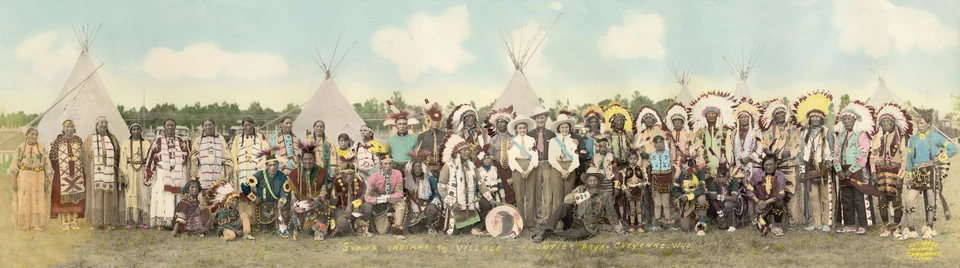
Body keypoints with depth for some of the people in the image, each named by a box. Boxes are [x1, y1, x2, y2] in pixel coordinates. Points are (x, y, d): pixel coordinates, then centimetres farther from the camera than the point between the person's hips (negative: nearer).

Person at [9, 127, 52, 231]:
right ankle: (25, 224, 10)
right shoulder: (21, 148, 2)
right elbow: (15, 164, 3)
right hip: (24, 177, 0)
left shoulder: (42, 148, 4)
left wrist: (47, 180, -1)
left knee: (37, 200, 1)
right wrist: (14, 180, -2)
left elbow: (47, 164, 4)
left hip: (38, 177, 1)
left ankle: (37, 224, 6)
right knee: (24, 200, 1)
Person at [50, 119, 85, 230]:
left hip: (77, 172, 3)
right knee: (63, 196, -3)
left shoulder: (79, 141, 9)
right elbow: (53, 157, 2)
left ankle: (74, 221, 10)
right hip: (62, 173, -2)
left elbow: (83, 156, 13)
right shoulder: (58, 141, 1)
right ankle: (64, 222, 2)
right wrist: (57, 169, -3)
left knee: (76, 196, 3)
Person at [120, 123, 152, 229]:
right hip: (130, 172, 0)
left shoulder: (146, 143, 11)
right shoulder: (125, 144, 9)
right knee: (130, 195, -5)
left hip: (142, 172, 0)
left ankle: (143, 221, -4)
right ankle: (130, 222, -4)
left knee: (143, 196, -5)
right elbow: (123, 160, 4)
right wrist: (123, 175, -4)